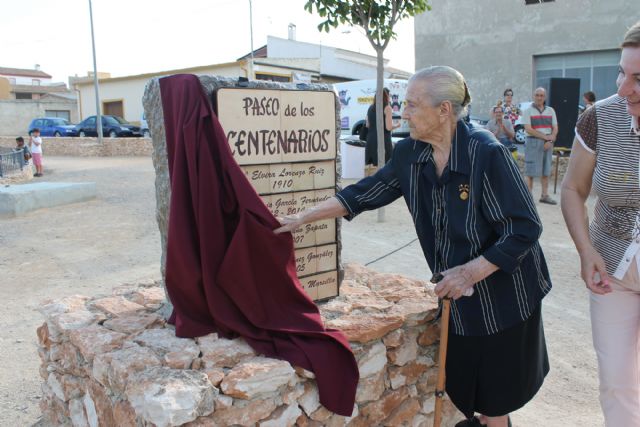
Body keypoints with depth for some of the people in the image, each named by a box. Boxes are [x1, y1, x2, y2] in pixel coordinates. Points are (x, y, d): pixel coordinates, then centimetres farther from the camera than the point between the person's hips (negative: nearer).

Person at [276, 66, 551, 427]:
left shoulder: (488, 153, -24)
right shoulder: (409, 154, -6)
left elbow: (525, 229, -21)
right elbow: (364, 193, 2)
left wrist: (471, 272, -26)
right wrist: (304, 217, 1)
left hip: (502, 294, -5)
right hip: (457, 292, 6)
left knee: (494, 395, 12)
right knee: (458, 380, 21)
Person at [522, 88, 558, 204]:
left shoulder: (550, 111, 13)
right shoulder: (528, 111, 0)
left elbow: (555, 128, 9)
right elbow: (528, 129, -11)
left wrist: (550, 140, -9)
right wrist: (545, 136, -14)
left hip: (548, 144, 5)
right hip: (533, 143, -4)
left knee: (546, 171, 7)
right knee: (531, 171, -5)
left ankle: (545, 195, 13)